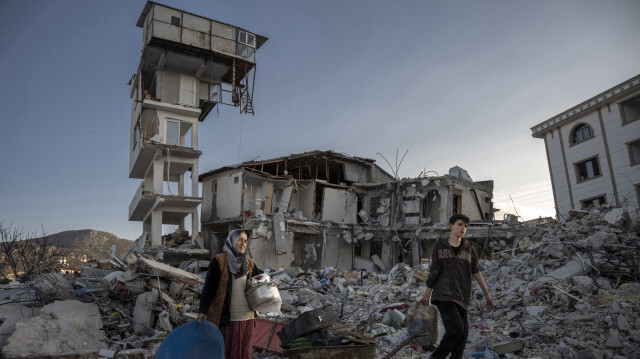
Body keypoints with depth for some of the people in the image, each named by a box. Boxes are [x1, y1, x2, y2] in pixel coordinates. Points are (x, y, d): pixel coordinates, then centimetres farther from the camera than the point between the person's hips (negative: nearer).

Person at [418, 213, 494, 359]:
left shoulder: (468, 248, 8)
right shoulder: (440, 246, 0)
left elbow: (475, 271, 13)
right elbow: (433, 272, 3)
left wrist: (487, 293, 13)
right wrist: (427, 295, 6)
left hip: (460, 297, 4)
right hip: (443, 294, -4)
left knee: (462, 336, 3)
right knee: (456, 329, -20)